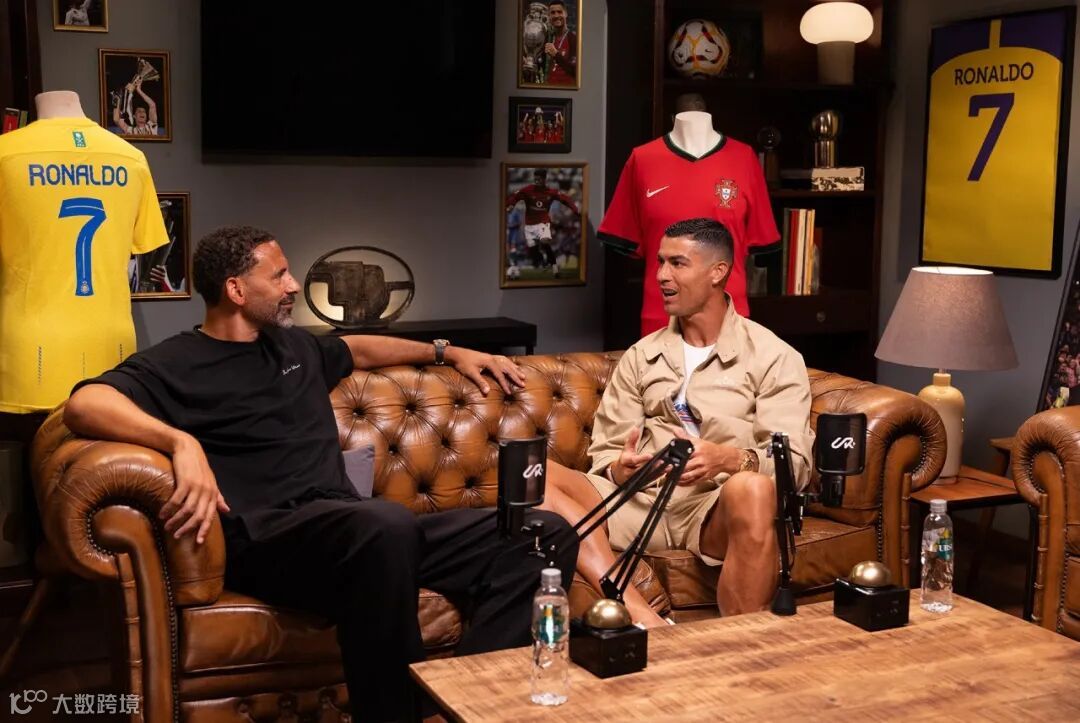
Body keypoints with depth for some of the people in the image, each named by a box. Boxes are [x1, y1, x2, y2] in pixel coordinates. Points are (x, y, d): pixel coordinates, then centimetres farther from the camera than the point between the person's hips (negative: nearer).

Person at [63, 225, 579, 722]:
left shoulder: (295, 346, 26)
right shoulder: (175, 364, 2)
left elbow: (356, 349, 47)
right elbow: (84, 404, -16)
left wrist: (448, 352, 48)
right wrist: (183, 443, -33)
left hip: (355, 529, 8)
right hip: (268, 537, -7)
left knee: (546, 535, -11)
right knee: (386, 524, -43)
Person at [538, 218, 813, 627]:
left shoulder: (774, 358, 7)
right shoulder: (641, 356, 20)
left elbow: (794, 463, -4)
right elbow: (603, 452, 14)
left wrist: (731, 459, -25)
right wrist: (620, 468, -11)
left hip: (716, 507, -4)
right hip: (640, 499, 4)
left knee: (752, 489, -39)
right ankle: (643, 618, -34)